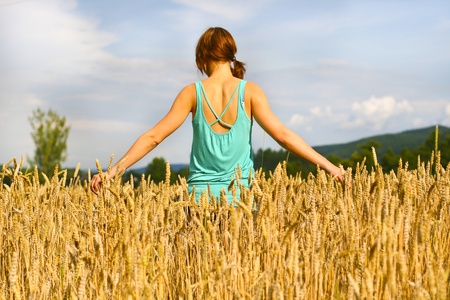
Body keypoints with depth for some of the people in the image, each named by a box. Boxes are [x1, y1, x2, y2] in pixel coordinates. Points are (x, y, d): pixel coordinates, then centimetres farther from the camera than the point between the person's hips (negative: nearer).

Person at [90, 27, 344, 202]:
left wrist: (112, 172, 2)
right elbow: (282, 134, -11)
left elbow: (153, 137, -3)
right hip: (239, 196, -1)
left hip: (201, 195, 1)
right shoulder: (249, 91, -4)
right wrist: (330, 167, -8)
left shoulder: (193, 93, -1)